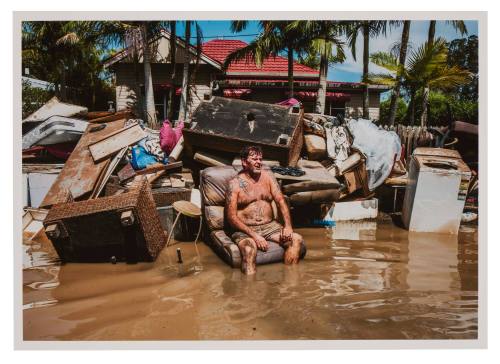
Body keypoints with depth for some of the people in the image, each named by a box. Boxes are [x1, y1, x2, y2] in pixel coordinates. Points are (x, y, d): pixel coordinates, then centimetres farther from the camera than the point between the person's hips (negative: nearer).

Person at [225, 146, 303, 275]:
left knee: (296, 239, -16)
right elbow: (231, 217, -10)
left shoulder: (267, 176, 10)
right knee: (249, 248, -35)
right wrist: (254, 235, -21)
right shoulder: (235, 183, -4)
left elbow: (280, 201, 3)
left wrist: (288, 226, -13)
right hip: (245, 229, -4)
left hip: (270, 225, 5)